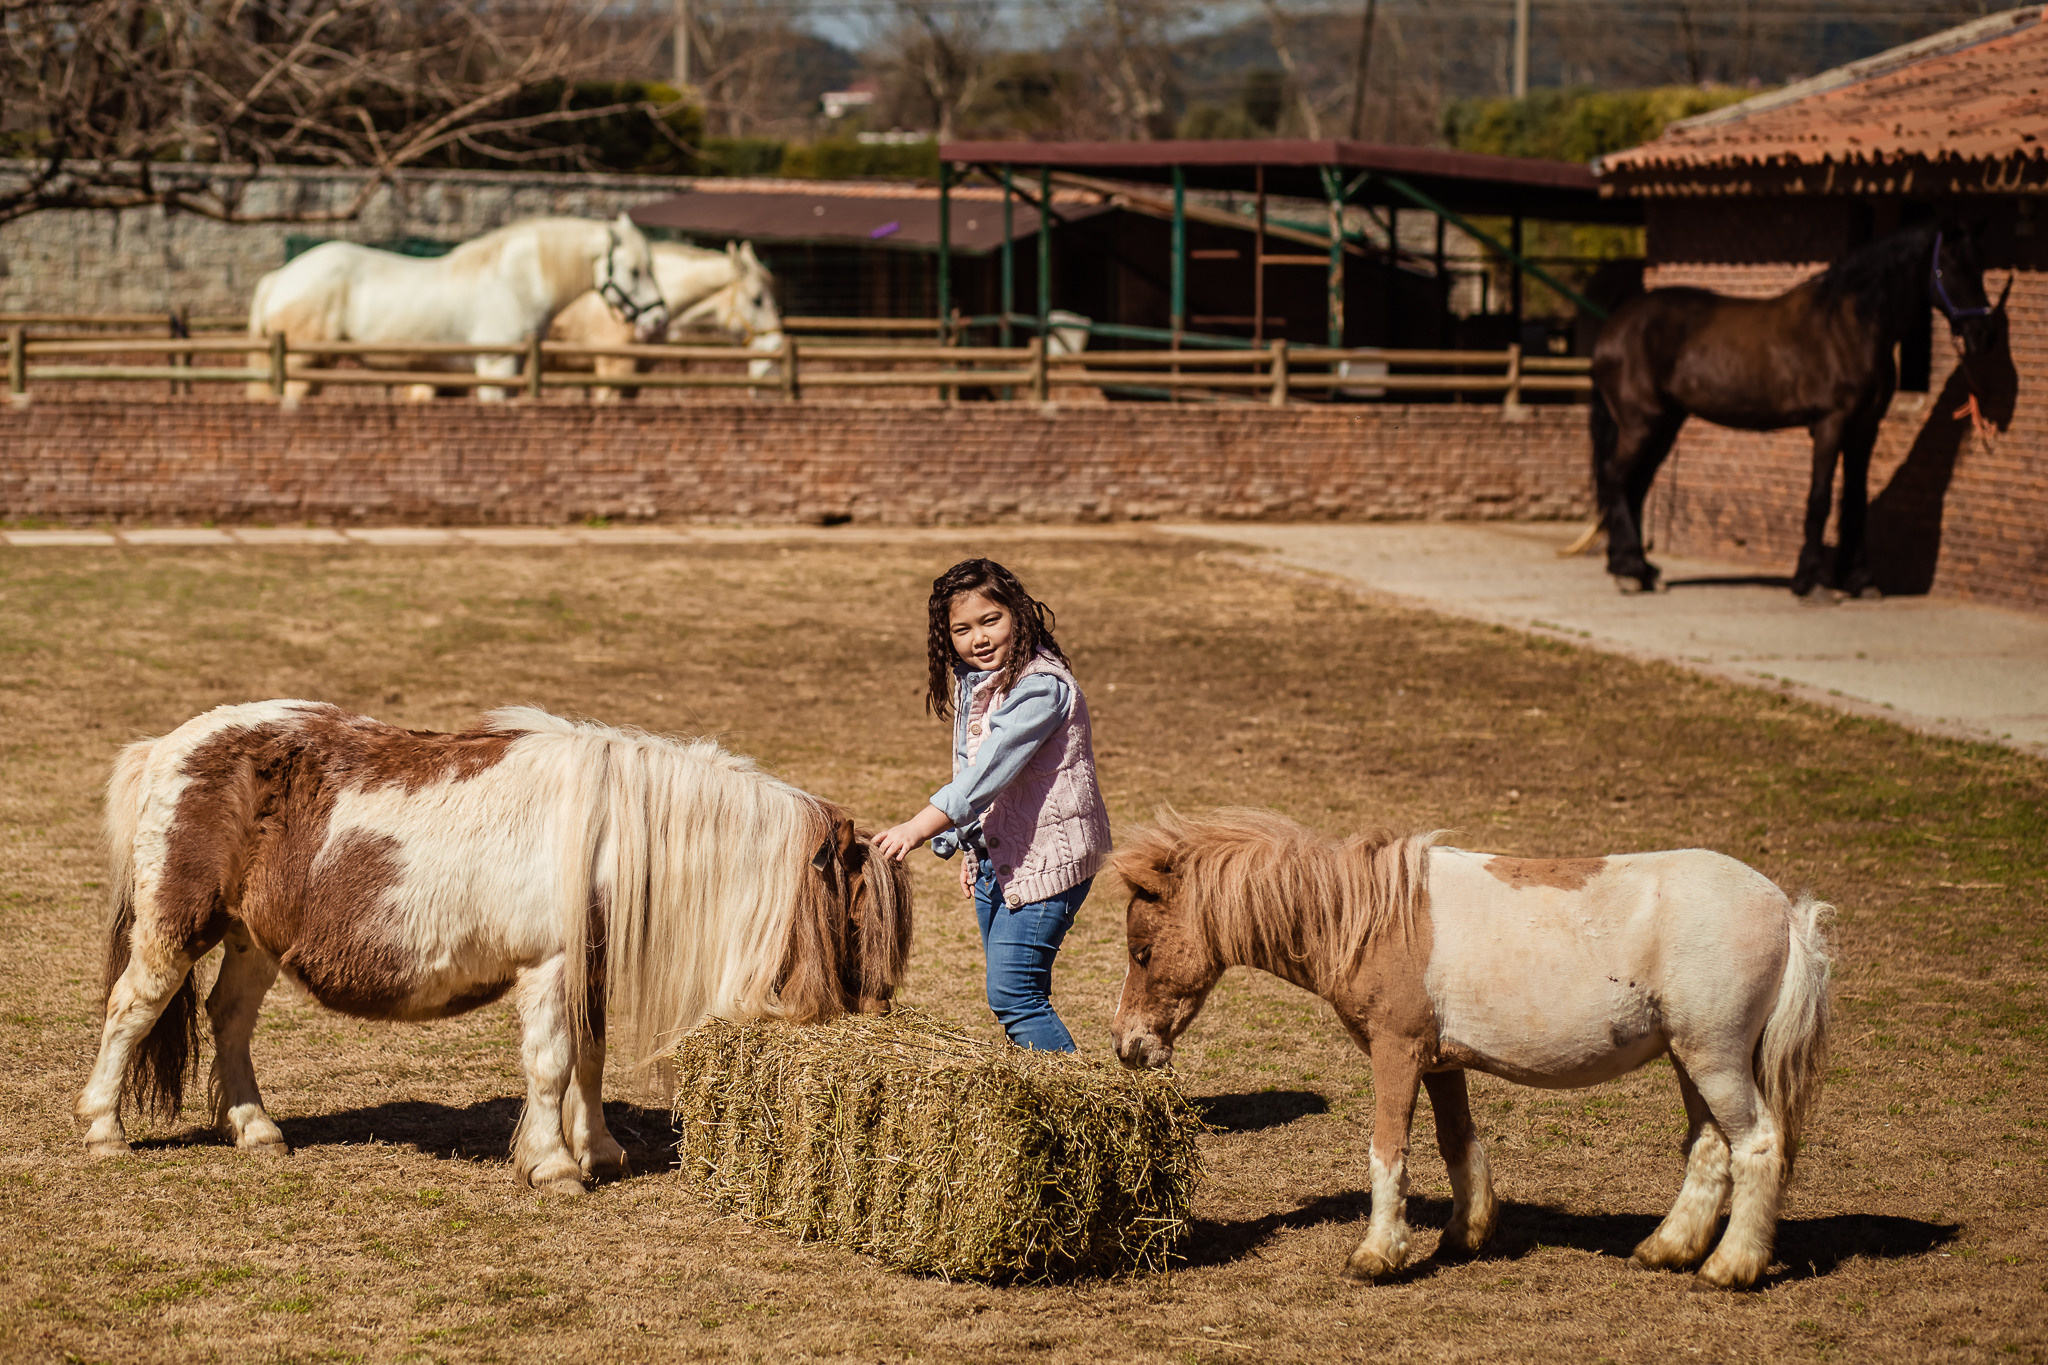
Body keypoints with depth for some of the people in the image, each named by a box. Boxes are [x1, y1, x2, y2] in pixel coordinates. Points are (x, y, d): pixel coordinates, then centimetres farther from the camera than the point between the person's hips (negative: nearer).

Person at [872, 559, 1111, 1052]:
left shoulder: (1040, 686, -21)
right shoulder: (972, 683, 8)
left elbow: (992, 767, -30)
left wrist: (920, 827, -37)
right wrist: (970, 846, 16)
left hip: (1044, 858, -9)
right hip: (996, 858, 9)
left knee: (1013, 996, -13)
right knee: (1020, 995, 13)